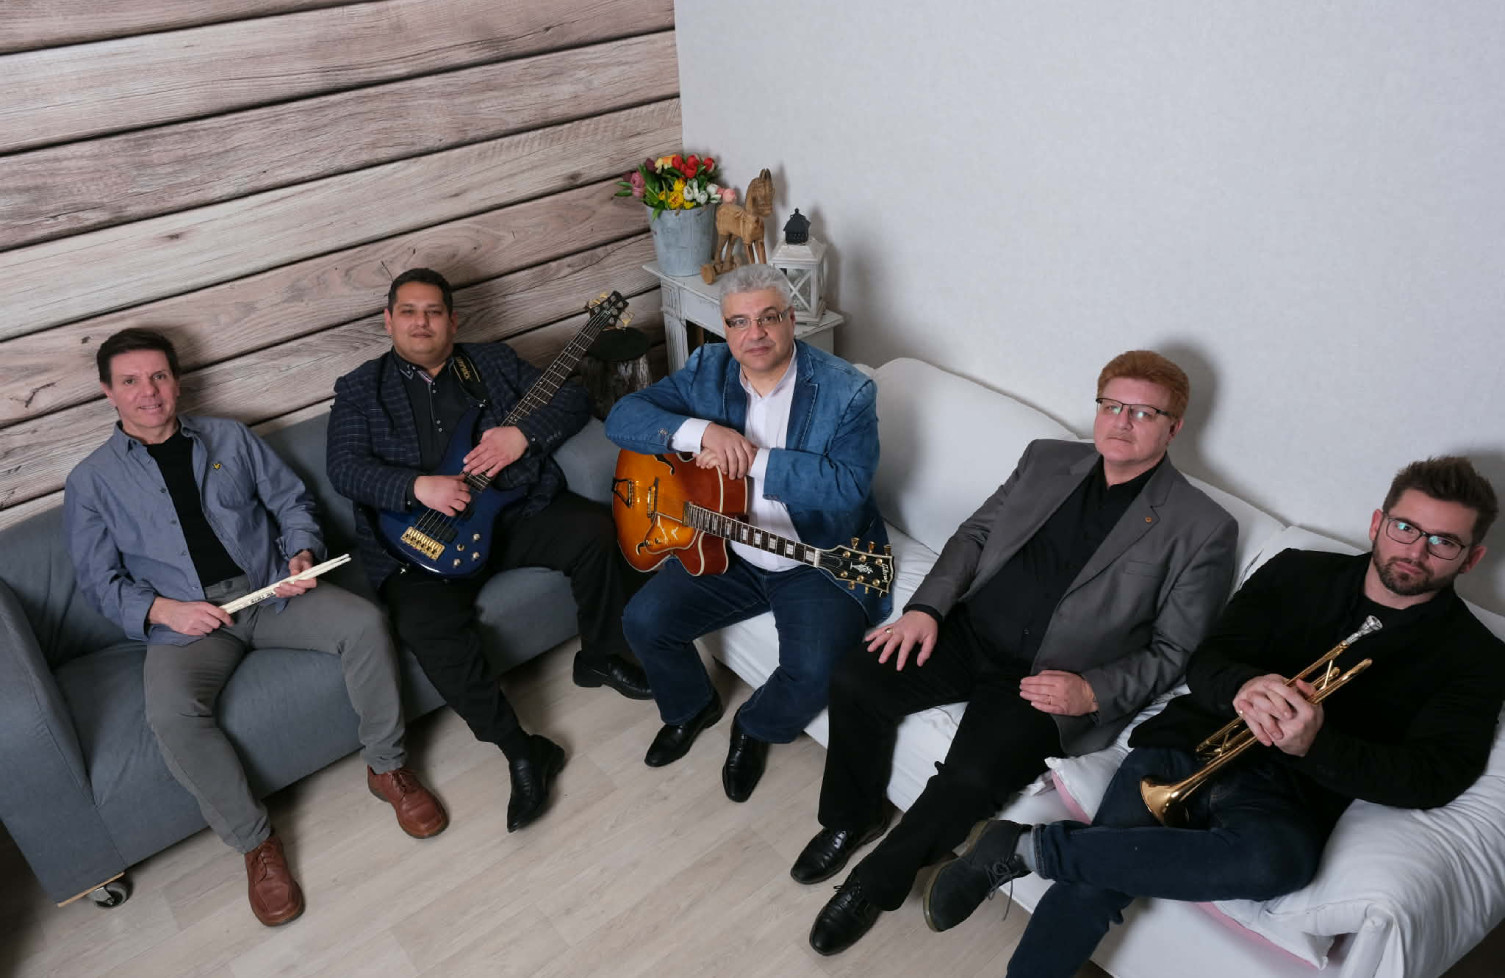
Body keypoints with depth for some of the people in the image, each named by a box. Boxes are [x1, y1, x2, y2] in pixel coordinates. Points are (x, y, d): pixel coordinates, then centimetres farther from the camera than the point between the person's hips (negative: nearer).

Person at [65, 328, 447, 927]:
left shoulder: (230, 438, 14)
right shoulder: (91, 481, 8)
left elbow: (291, 501, 14)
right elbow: (100, 580, 5)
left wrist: (302, 553, -7)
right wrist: (163, 610, -14)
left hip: (270, 589, 2)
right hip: (182, 620, -1)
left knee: (364, 623, -25)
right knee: (171, 713, -33)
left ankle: (386, 767, -7)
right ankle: (255, 843, -13)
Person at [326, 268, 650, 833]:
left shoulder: (494, 363, 15)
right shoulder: (359, 390, 11)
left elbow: (572, 400, 8)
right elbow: (345, 468, -3)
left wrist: (524, 434, -12)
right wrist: (418, 487, -21)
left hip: (517, 509, 2)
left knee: (595, 531, -23)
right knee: (428, 625, -30)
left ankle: (600, 658, 3)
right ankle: (521, 750, -17)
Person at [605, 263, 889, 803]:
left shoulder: (846, 391, -15)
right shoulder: (707, 370, -1)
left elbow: (850, 484, -28)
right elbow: (622, 417, -8)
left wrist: (751, 460, -30)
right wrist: (701, 431, -26)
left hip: (821, 564, -4)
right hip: (725, 552, 4)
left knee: (814, 670, -24)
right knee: (644, 620, -8)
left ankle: (755, 728, 13)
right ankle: (692, 708, 24)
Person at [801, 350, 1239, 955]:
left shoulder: (1203, 530, -4)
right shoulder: (1046, 459, 11)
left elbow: (1174, 651, -3)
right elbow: (976, 532, 12)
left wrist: (1092, 692, -18)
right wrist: (927, 606, -4)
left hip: (1045, 680, -4)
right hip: (965, 633, 5)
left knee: (973, 777, -27)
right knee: (855, 680, -16)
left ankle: (875, 885, 2)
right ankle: (852, 818, 13)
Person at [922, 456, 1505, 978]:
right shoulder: (1298, 573, 15)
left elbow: (1439, 775, -5)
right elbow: (1205, 664, 7)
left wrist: (1314, 744, -24)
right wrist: (1243, 686, -20)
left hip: (1283, 794, -1)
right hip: (1190, 743, 2)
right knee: (1092, 882, -25)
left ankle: (1029, 847, -26)